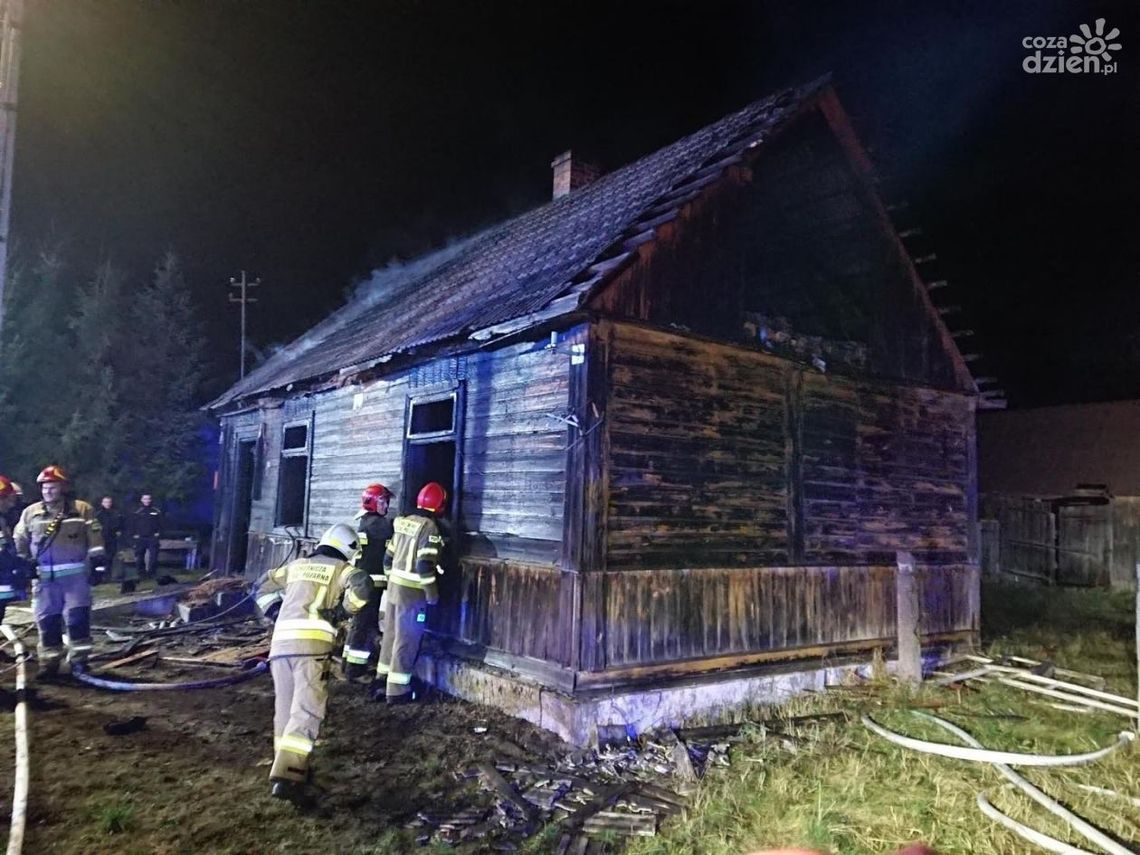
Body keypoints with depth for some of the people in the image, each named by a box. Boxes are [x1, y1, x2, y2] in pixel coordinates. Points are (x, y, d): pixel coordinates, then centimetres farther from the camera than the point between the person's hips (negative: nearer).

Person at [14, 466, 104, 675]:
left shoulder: (82, 509, 1)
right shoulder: (30, 512, 9)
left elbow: (94, 537, 2)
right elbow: (20, 541, 17)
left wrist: (97, 561, -2)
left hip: (75, 574, -3)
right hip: (44, 576, 3)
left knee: (78, 616, -3)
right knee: (46, 619, 7)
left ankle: (79, 658, 9)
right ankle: (49, 661, 19)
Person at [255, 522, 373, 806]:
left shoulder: (296, 565, 25)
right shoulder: (341, 568, 9)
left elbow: (264, 587, 35)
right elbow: (362, 586, -13)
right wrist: (343, 611, 0)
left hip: (281, 641, 6)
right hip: (313, 643, -6)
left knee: (285, 709, 16)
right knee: (307, 711, -8)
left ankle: (289, 767, 24)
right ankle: (285, 777, -18)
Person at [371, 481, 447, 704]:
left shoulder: (404, 522, 7)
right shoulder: (430, 528, -16)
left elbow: (389, 557, 13)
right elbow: (425, 565, -22)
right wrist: (433, 595, -12)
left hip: (394, 587, 8)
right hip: (412, 592, -8)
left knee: (390, 635, 17)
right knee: (406, 641, 1)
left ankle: (381, 681, 27)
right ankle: (397, 691, 8)